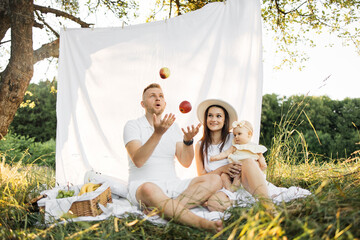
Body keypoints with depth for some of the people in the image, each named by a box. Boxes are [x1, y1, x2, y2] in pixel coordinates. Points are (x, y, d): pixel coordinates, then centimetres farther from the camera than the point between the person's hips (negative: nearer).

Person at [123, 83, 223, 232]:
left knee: (214, 180, -17)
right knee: (149, 189, -41)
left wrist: (188, 140, -15)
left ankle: (160, 209, -35)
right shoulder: (133, 125, 1)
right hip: (141, 184, -5)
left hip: (172, 185, 5)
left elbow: (185, 163, 4)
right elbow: (138, 161, -17)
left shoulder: (173, 127, 15)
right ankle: (203, 224, -52)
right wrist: (157, 134, -29)